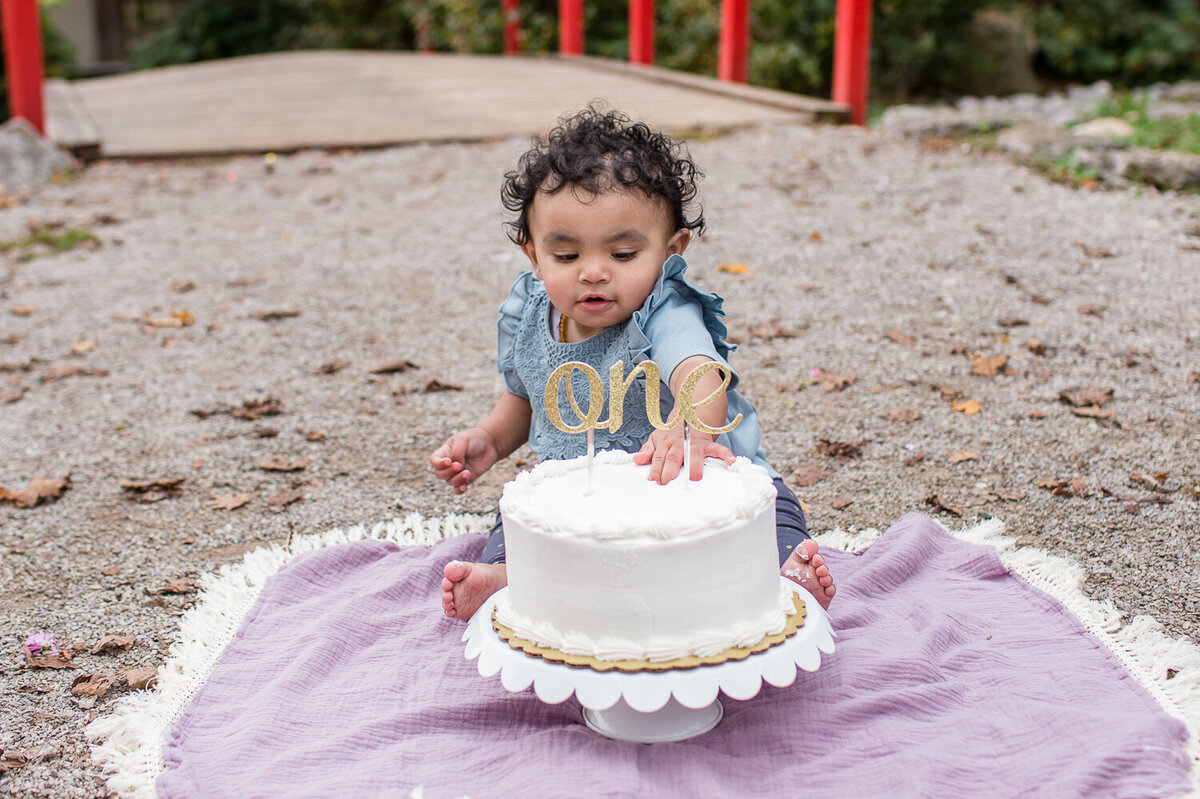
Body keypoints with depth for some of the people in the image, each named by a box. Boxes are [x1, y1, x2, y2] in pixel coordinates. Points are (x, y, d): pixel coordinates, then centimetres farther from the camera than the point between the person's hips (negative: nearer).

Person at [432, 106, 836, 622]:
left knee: (770, 503, -26)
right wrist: (486, 439, -5)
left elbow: (700, 375, -50)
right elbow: (524, 398, 16)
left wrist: (687, 430, -74)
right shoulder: (526, 315, -6)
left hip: (695, 485, -4)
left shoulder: (664, 316, -25)